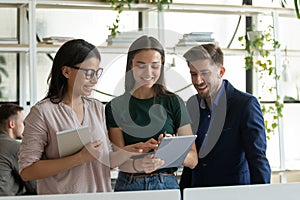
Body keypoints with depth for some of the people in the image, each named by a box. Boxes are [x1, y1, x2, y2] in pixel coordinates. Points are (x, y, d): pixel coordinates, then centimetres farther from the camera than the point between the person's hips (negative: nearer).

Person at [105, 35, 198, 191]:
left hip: (166, 184, 0)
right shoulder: (115, 107, 3)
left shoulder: (174, 103, 3)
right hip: (128, 186, 1)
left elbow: (193, 160, -1)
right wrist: (138, 165, -28)